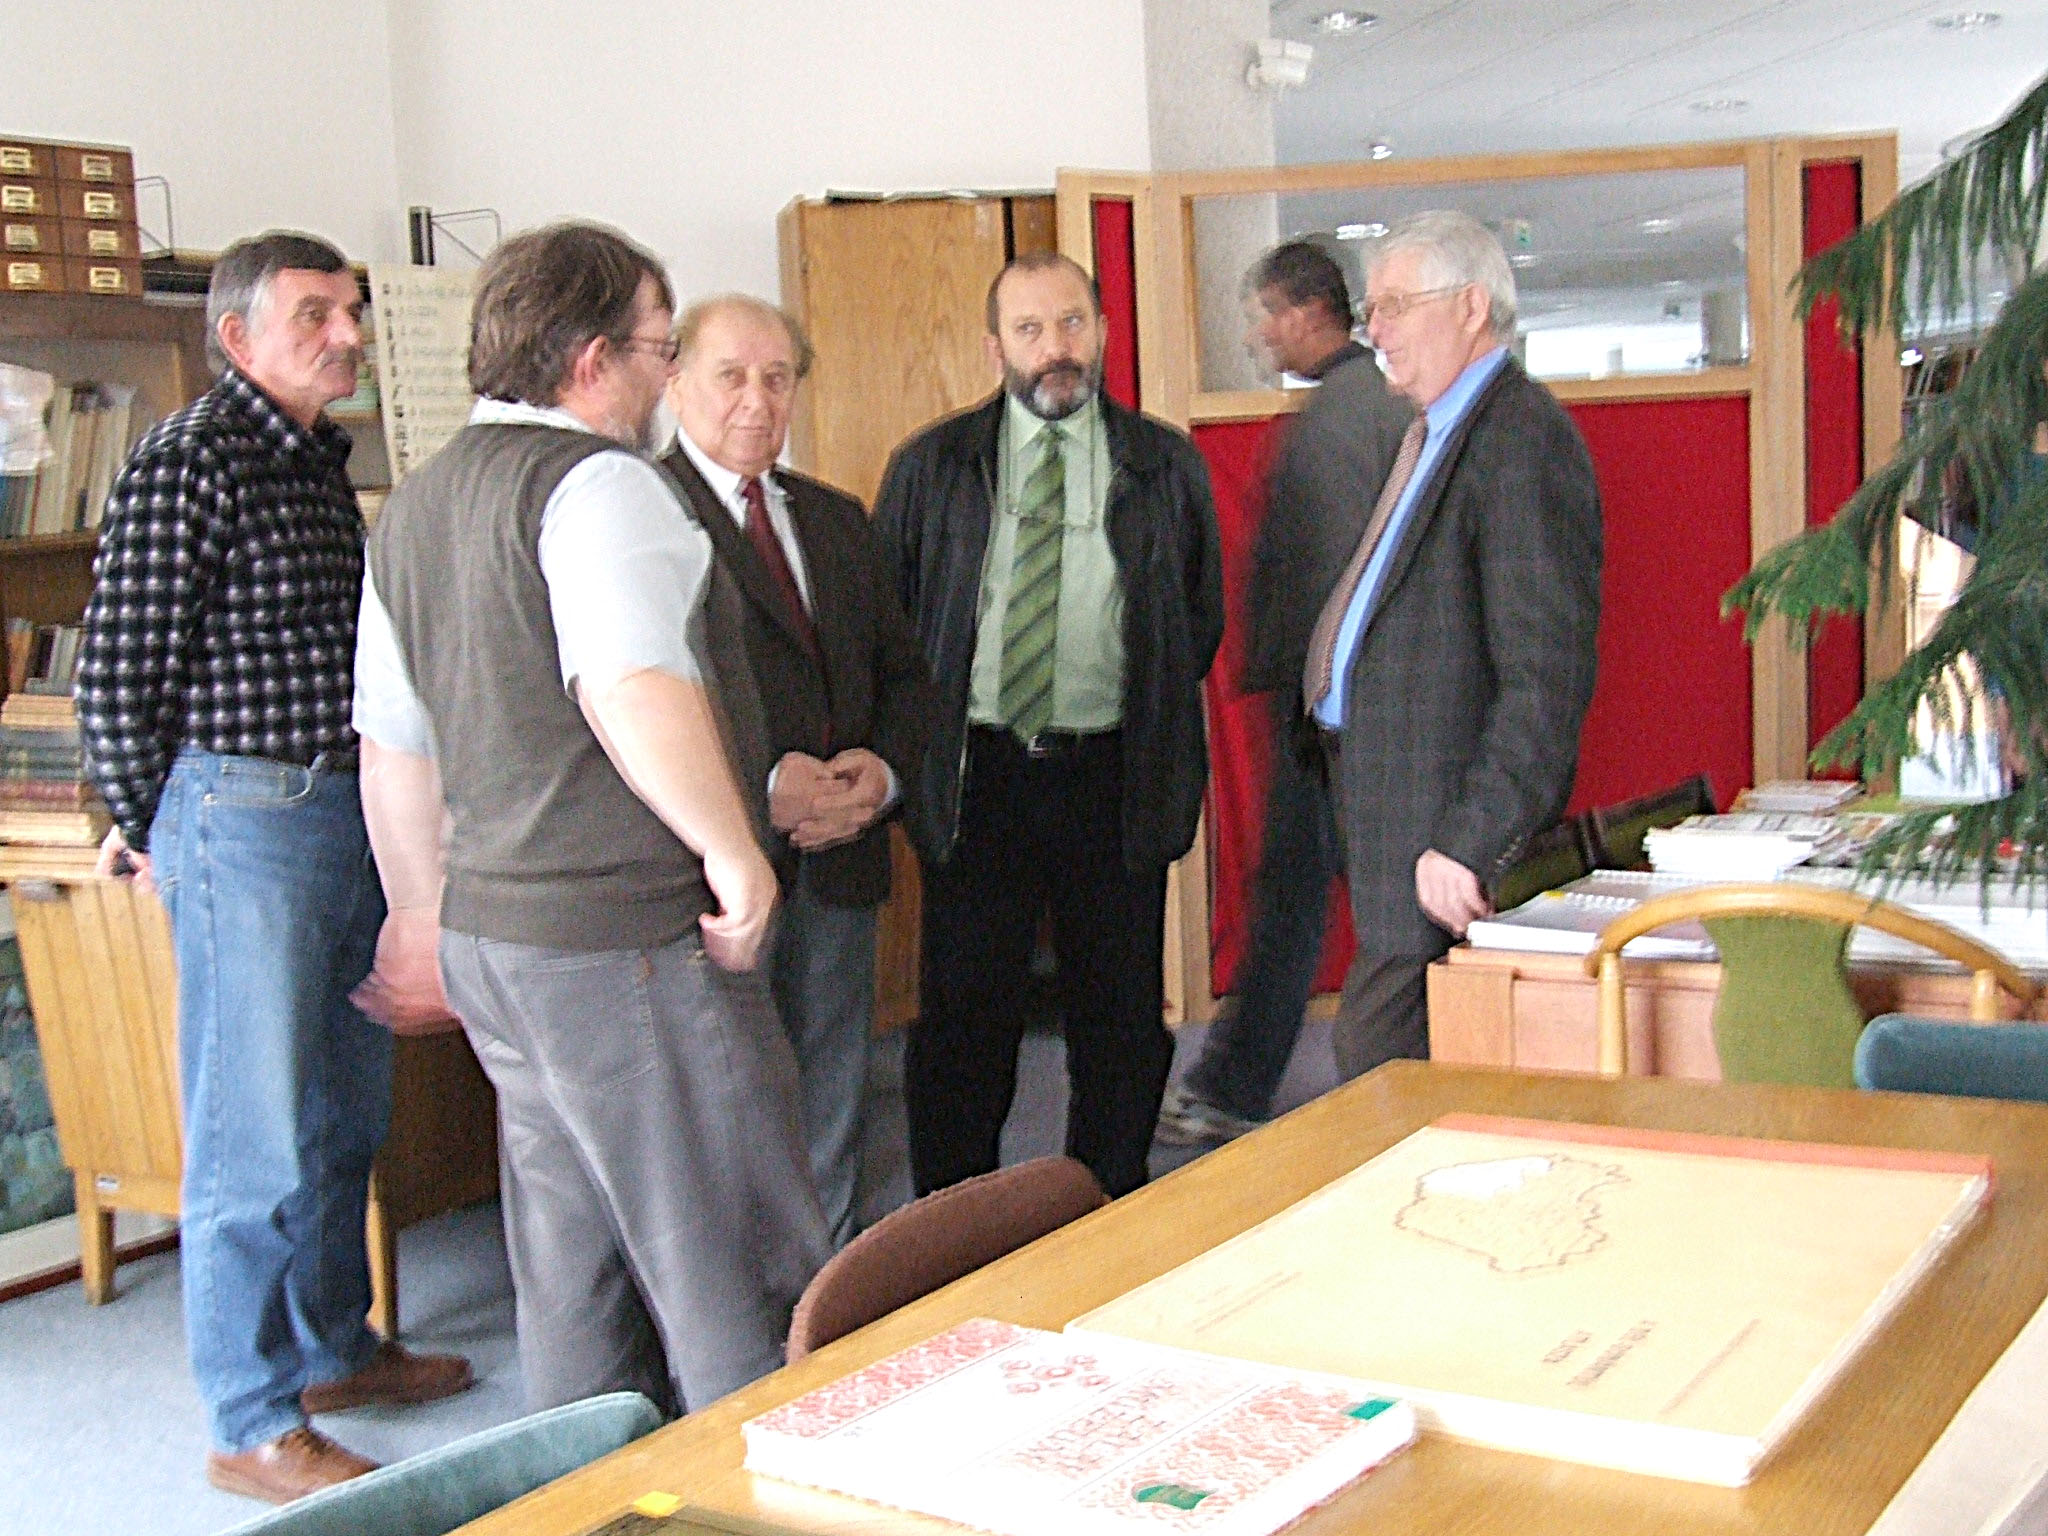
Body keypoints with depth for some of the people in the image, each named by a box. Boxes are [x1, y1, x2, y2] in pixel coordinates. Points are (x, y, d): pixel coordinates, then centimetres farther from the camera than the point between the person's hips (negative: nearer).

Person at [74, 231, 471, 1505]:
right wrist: (154, 833, -2)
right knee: (254, 1137, -1)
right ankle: (255, 1428, 10)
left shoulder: (323, 464, 13)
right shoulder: (189, 462, -13)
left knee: (346, 1113, 18)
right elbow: (117, 680, -13)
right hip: (248, 819, -9)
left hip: (351, 815, 9)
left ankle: (333, 1347, 35)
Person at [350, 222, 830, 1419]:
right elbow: (635, 687, -29)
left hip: (490, 929, 9)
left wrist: (425, 912, 28)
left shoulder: (417, 505, 16)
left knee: (574, 1272, 17)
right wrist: (731, 847, -20)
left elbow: (393, 744, 21)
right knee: (738, 1273, -1)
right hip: (630, 938, -9)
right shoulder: (596, 481, -13)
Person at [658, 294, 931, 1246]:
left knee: (829, 1129, 16)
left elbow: (903, 673, 18)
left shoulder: (836, 519, 17)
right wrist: (759, 789, -22)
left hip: (837, 867, 7)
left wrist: (882, 769, -2)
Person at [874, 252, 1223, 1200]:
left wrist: (1152, 720, 5)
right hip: (976, 777, 0)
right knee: (963, 1015, 5)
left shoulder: (1166, 466, 7)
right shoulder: (930, 467, 6)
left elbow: (1203, 618, 12)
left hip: (1114, 779, 1)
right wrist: (922, 742, 3)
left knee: (1122, 1018, 8)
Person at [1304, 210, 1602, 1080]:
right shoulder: (1435, 433, 19)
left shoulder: (1520, 440, -14)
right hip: (1388, 802, 10)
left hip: (1449, 815, -10)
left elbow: (1547, 676, -21)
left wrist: (1469, 843, -24)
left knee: (1381, 1068, -8)